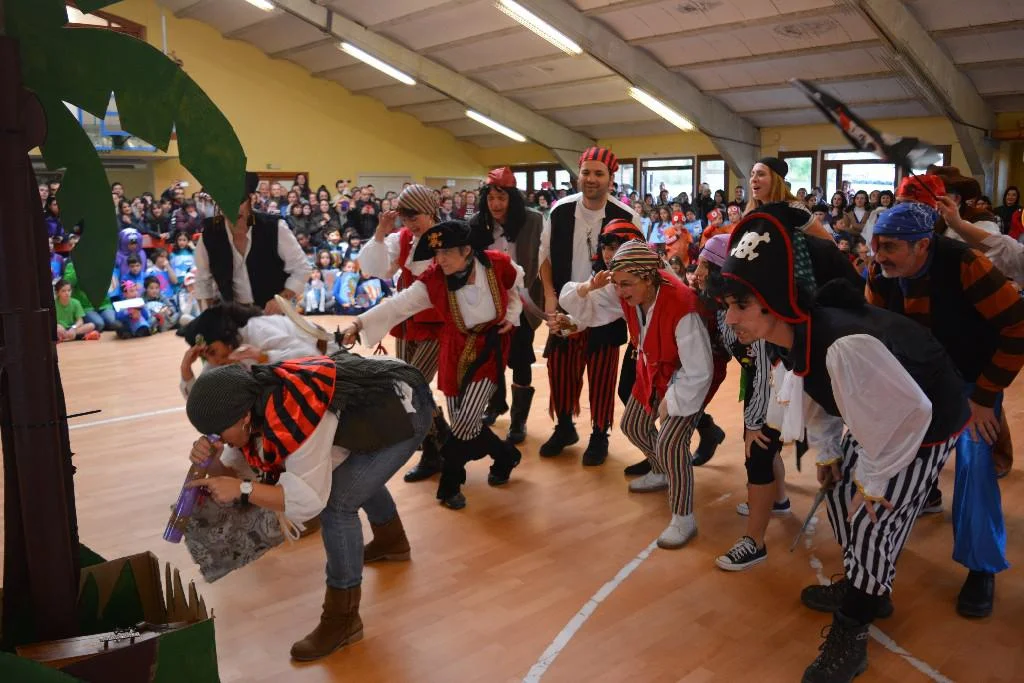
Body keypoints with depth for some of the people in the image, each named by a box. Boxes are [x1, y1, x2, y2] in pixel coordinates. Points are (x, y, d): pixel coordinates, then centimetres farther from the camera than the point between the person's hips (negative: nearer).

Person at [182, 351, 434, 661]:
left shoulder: (291, 418, -35)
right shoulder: (249, 400, -8)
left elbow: (310, 499, -27)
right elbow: (234, 475, 1)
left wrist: (242, 490, -30)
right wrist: (212, 462, -20)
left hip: (406, 410, -9)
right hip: (382, 398, 10)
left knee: (336, 504, -15)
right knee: (358, 474, 31)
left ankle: (342, 620, 2)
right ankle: (391, 540, 60)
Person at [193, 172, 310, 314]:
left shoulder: (274, 228, -19)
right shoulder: (209, 235, -11)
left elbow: (301, 269, -11)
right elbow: (203, 278, 7)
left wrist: (282, 299, -22)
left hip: (273, 309, -2)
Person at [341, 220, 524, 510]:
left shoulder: (498, 265, -18)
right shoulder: (434, 279, -18)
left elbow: (518, 285, 5)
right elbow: (398, 304, -27)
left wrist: (511, 316, -4)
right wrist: (360, 323, -38)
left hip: (490, 349, -2)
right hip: (456, 352, 2)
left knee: (466, 421, -12)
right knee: (462, 424, 5)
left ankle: (450, 484, 12)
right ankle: (505, 456, 35)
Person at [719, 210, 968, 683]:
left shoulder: (842, 346, -43)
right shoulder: (787, 335, -16)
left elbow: (910, 413, -31)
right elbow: (813, 392, 5)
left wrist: (875, 481, -18)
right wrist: (827, 452, 12)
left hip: (922, 425, -8)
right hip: (876, 420, 8)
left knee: (872, 519, -4)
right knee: (841, 497, 15)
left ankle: (849, 637, 16)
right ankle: (867, 589, 41)